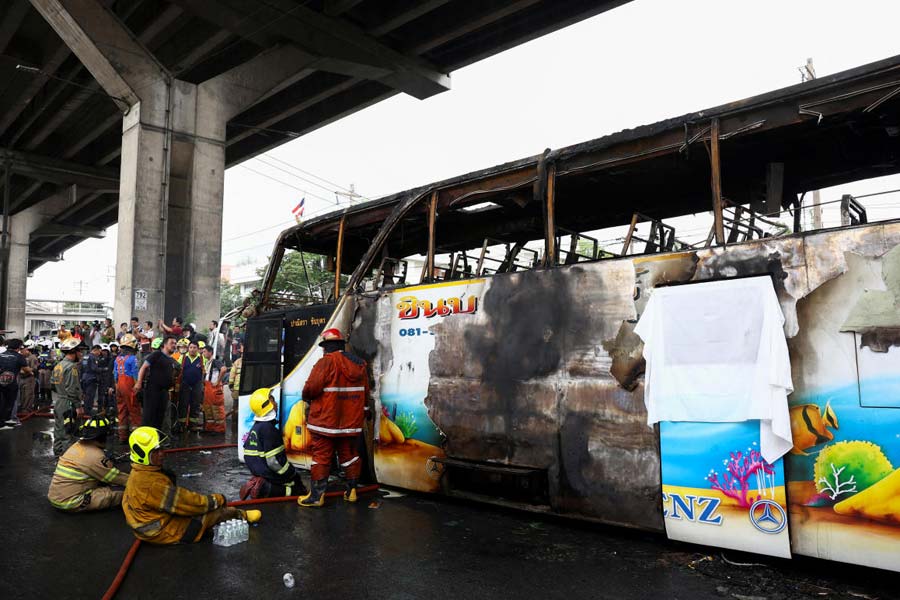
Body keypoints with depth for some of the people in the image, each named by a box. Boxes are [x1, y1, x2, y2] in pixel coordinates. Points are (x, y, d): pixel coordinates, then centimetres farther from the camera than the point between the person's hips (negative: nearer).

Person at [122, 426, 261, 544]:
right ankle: (241, 515, 22)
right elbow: (184, 502, -25)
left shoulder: (139, 474, 1)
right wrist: (217, 499, -13)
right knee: (213, 512, -3)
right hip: (162, 533, -9)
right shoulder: (152, 483, -31)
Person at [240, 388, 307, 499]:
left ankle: (257, 484, 5)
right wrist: (294, 475, -13)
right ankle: (265, 489, -13)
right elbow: (274, 461, -24)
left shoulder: (256, 427, 8)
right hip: (267, 473, -9)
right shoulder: (268, 429, -22)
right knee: (299, 489, -1)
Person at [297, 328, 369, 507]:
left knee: (321, 457, 2)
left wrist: (306, 398, 3)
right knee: (349, 455, 15)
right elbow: (365, 393, 15)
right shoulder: (359, 364, 8)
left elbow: (311, 388, -20)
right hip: (352, 422, 6)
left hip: (326, 420, -6)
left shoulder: (326, 362, -14)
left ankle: (317, 495, 6)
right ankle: (351, 491, 20)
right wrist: (361, 413, 26)